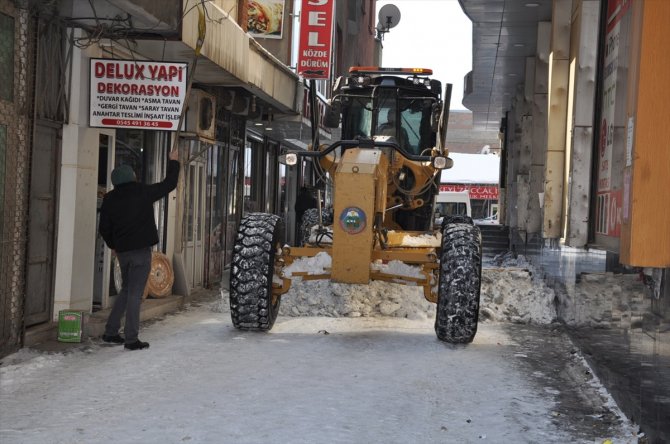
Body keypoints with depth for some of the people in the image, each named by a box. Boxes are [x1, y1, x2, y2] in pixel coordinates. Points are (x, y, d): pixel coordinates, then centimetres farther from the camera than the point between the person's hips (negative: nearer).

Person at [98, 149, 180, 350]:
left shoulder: (109, 199, 4)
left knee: (127, 289, 20)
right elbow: (169, 184, 2)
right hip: (141, 249, -5)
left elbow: (104, 228, 8)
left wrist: (113, 245, 24)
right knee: (135, 293, -4)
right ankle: (131, 339, -3)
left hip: (122, 250, 5)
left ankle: (110, 332, 19)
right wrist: (173, 162, 17)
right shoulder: (143, 192, -8)